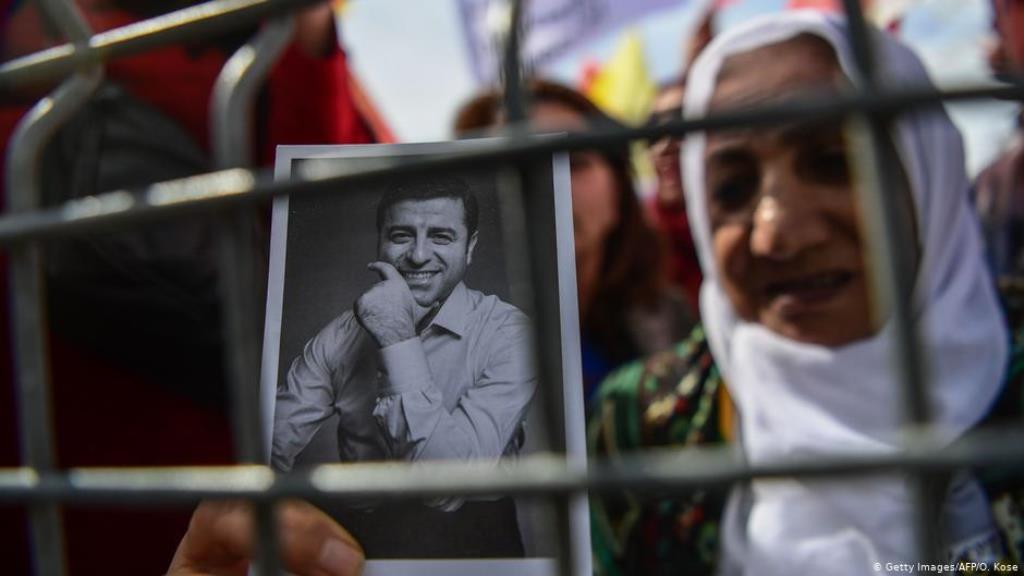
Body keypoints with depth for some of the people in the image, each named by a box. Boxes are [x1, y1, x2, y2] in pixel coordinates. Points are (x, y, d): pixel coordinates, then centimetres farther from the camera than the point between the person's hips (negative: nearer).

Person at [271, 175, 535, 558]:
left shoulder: (507, 333, -9)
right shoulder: (339, 337, 2)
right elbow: (270, 450, -3)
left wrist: (399, 340, -20)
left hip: (463, 540, -2)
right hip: (354, 535, 2)